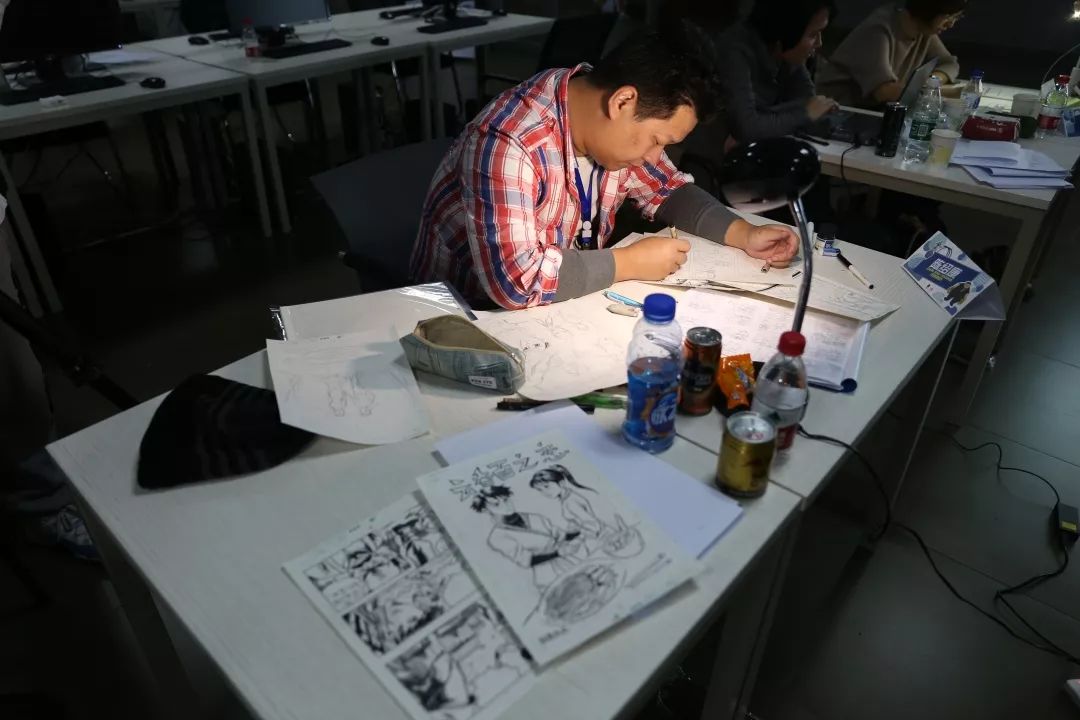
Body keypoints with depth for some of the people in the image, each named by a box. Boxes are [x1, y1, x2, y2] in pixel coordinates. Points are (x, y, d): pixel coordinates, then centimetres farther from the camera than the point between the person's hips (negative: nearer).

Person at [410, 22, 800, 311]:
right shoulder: (509, 143, -31)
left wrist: (744, 234, -7)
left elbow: (669, 191, 9)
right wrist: (631, 263, -26)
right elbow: (515, 280, -37)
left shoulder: (616, 125, -6)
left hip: (567, 296, 7)